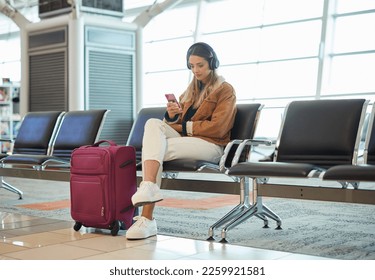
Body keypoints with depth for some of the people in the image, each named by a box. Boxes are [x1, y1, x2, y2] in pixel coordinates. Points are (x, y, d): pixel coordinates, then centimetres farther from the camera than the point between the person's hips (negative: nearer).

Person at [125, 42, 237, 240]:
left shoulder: (225, 90, 4)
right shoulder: (191, 90, 25)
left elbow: (217, 128, -9)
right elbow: (178, 122, 18)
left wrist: (185, 126, -5)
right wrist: (172, 115, -5)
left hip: (210, 145, -6)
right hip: (184, 141, 6)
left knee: (158, 149, -29)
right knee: (153, 123, -24)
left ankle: (147, 218, -33)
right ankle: (148, 187, -43)